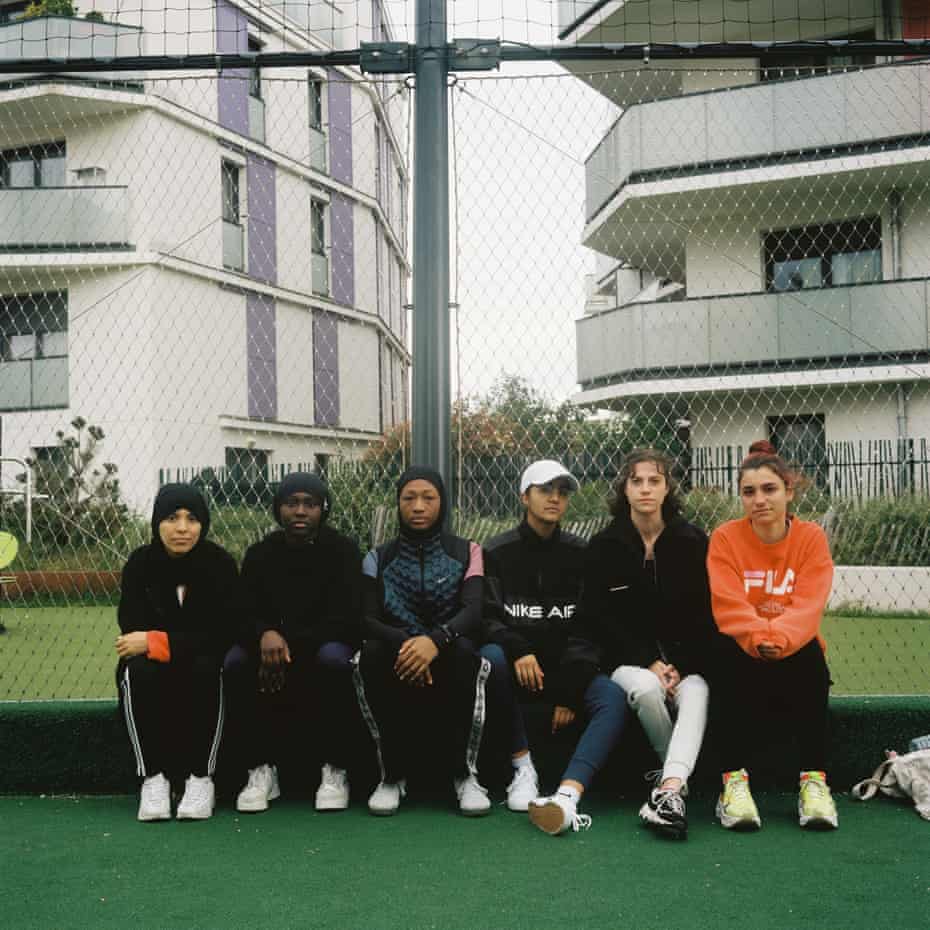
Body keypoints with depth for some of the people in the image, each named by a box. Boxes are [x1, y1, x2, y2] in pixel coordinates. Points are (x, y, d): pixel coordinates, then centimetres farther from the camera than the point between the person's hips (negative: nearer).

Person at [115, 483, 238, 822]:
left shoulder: (220, 563, -11)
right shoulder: (140, 563, -7)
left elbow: (221, 635, -17)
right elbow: (133, 631, -13)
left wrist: (156, 641, -24)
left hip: (203, 661, -1)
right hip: (153, 668, 1)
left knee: (206, 669, -33)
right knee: (139, 671, -31)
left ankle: (201, 778, -25)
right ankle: (153, 778, -25)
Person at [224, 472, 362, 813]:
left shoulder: (342, 551, -4)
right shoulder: (260, 554, 5)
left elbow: (346, 619, -12)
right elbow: (245, 615, -3)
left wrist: (288, 642, -22)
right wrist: (265, 635, -28)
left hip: (325, 647, -2)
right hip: (272, 649, 3)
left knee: (334, 657, -36)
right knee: (235, 662, -27)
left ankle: (335, 772, -23)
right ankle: (261, 771, -18)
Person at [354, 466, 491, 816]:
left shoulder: (466, 552, 3)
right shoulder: (379, 559, 7)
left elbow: (474, 611, -13)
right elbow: (366, 620, -6)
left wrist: (435, 640, -35)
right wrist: (404, 643, -29)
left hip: (448, 670, -1)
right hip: (398, 673, 1)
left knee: (464, 650, -33)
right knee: (370, 654, -30)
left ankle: (466, 774, -23)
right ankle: (392, 775, -20)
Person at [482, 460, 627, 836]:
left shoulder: (579, 554, 9)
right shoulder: (497, 552, 6)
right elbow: (486, 618, -4)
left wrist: (568, 692, -10)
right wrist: (517, 650, -27)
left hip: (565, 668, 1)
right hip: (516, 665, -1)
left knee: (614, 697, -28)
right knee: (491, 657, -35)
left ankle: (567, 796, -48)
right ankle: (523, 767, -24)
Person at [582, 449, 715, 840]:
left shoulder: (693, 541, 4)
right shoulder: (604, 546, 3)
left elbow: (705, 614, 2)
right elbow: (599, 618, -3)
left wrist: (680, 666, -13)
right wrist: (650, 663, -14)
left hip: (684, 658, 1)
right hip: (627, 658, 0)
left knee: (695, 691, -33)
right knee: (646, 687, -35)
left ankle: (669, 790, -47)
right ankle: (679, 773, -12)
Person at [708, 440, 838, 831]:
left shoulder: (811, 538, -2)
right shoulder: (725, 538, -3)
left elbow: (808, 605, -15)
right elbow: (728, 606, -15)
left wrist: (779, 638, -35)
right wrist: (757, 637, -36)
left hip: (795, 655, 1)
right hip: (742, 656, 0)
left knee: (808, 653, -33)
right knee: (732, 652, -34)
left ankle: (814, 779, -27)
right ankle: (734, 780, -32)